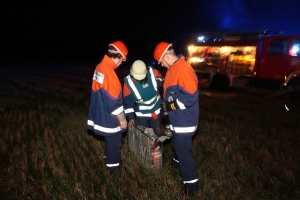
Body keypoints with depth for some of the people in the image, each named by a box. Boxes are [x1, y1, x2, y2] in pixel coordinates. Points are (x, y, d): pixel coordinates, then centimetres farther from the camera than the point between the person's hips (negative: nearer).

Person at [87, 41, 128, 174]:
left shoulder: (99, 67, 2)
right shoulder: (109, 71, -27)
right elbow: (114, 101, -25)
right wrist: (122, 119, -13)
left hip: (102, 114, 9)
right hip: (110, 117, -9)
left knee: (110, 141, 26)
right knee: (114, 142, 11)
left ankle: (110, 160, 45)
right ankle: (113, 167, 29)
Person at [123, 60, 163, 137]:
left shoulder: (152, 72, -19)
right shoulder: (128, 82, -21)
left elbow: (160, 78, 4)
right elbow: (128, 101, -14)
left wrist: (158, 81, -20)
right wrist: (130, 117, -14)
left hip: (155, 110, 2)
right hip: (141, 113, -2)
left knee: (157, 132, 19)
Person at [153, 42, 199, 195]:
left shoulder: (183, 69, -24)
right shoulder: (173, 69, 8)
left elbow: (190, 96, -29)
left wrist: (170, 106, -22)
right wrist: (167, 104, 16)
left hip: (184, 119, -10)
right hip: (177, 118, 10)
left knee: (183, 149, -1)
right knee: (176, 144, 28)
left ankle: (191, 183, 13)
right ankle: (177, 162, 53)